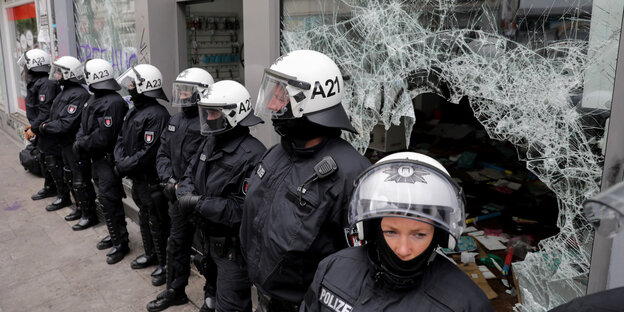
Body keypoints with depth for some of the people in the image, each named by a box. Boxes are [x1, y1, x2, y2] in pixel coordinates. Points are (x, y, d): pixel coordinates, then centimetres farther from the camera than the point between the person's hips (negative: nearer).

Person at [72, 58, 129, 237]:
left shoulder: (113, 103, -22)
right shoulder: (94, 99, 9)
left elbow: (103, 138, -25)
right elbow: (84, 125, 14)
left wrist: (81, 144, -13)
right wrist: (80, 141, -4)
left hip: (108, 159, -10)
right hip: (97, 158, 10)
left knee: (108, 200, -5)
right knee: (105, 197, 20)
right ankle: (115, 234, 36)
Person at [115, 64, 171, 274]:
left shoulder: (156, 115, -22)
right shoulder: (134, 111, 10)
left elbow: (148, 152, -25)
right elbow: (121, 139, 14)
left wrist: (123, 167, -16)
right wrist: (120, 160, -5)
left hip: (151, 180, -10)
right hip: (137, 178, 10)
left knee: (157, 223, 1)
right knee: (144, 217, 23)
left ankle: (165, 264, 15)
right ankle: (150, 254, 40)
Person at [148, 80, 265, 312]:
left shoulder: (251, 155, -26)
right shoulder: (211, 144, 7)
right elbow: (190, 174, 14)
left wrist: (200, 204, -27)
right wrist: (186, 194, -9)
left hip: (235, 248, -8)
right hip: (214, 240, 8)